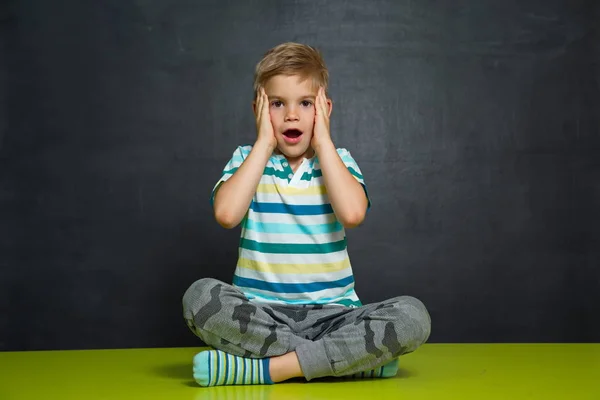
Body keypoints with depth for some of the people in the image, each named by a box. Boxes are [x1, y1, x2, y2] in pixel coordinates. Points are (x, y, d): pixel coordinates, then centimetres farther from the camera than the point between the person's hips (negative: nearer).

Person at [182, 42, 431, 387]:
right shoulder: (247, 159, 7)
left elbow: (353, 213, -15)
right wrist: (264, 142, -7)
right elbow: (227, 214, -15)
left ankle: (267, 367, -26)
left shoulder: (338, 160, 8)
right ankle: (357, 357, -25)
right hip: (260, 314, 0)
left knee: (412, 315, -26)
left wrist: (322, 140, -6)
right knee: (201, 296, -32)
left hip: (331, 313, 1)